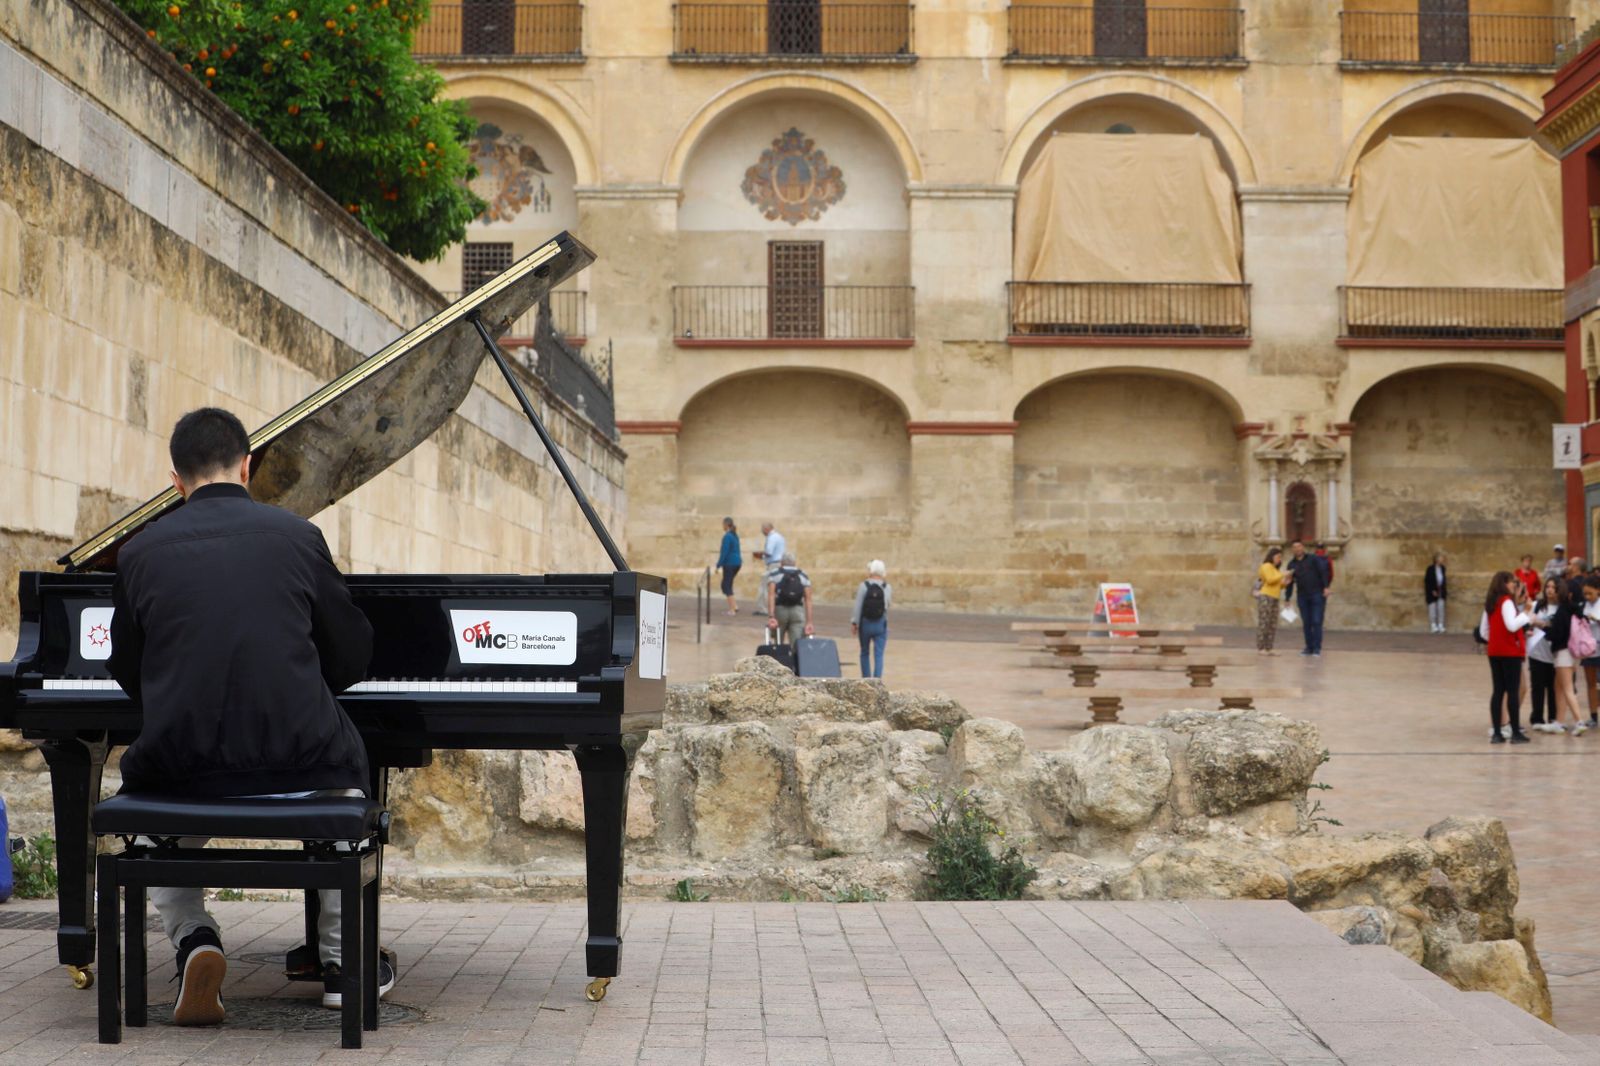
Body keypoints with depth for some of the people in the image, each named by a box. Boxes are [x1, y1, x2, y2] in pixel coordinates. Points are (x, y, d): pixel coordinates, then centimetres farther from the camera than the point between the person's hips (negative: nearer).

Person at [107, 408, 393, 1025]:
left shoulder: (141, 552, 4)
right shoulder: (296, 536, 2)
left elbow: (127, 675, 15)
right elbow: (353, 656, 10)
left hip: (182, 765, 0)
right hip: (296, 763, 0)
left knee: (143, 786, 36)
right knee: (347, 765, 34)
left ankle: (192, 938, 12)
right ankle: (342, 959, 30)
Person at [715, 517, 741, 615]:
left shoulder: (727, 537, -14)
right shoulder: (735, 536, 12)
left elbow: (724, 552, -17)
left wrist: (718, 565, -13)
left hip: (729, 563, -8)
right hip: (737, 562, 8)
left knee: (727, 586, -1)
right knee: (725, 585, 16)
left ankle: (732, 609, -4)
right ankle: (734, 606, 9)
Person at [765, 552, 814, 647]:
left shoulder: (774, 574, 9)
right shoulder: (803, 576, 13)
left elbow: (771, 596, -8)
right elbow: (808, 600, 2)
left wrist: (771, 617, -15)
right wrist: (808, 622, -2)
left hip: (780, 610, -1)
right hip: (798, 612, 1)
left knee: (778, 646, 19)